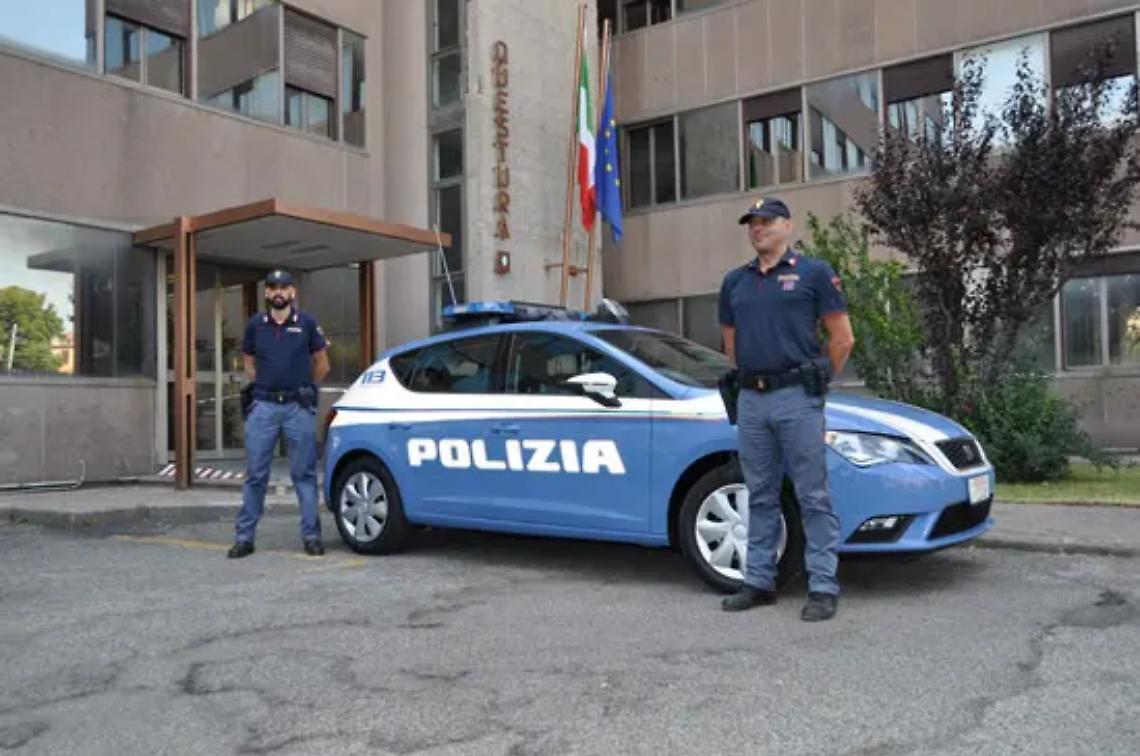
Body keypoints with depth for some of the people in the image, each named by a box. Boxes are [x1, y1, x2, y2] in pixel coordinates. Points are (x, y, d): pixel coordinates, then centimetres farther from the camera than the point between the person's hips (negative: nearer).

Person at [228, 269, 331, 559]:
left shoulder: (307, 323, 3)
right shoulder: (256, 324, 8)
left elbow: (321, 364, 12)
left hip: (299, 407, -1)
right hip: (263, 407, 2)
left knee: (304, 474, 3)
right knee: (255, 475, 4)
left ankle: (311, 535, 8)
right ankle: (244, 536, 11)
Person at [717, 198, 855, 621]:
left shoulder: (813, 273, 1)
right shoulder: (734, 281, 15)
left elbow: (842, 338, 1)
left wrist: (815, 382, 6)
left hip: (796, 399, -5)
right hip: (750, 400, 5)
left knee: (813, 496, -2)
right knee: (760, 497, 11)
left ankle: (823, 587, 4)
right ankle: (758, 582, 19)